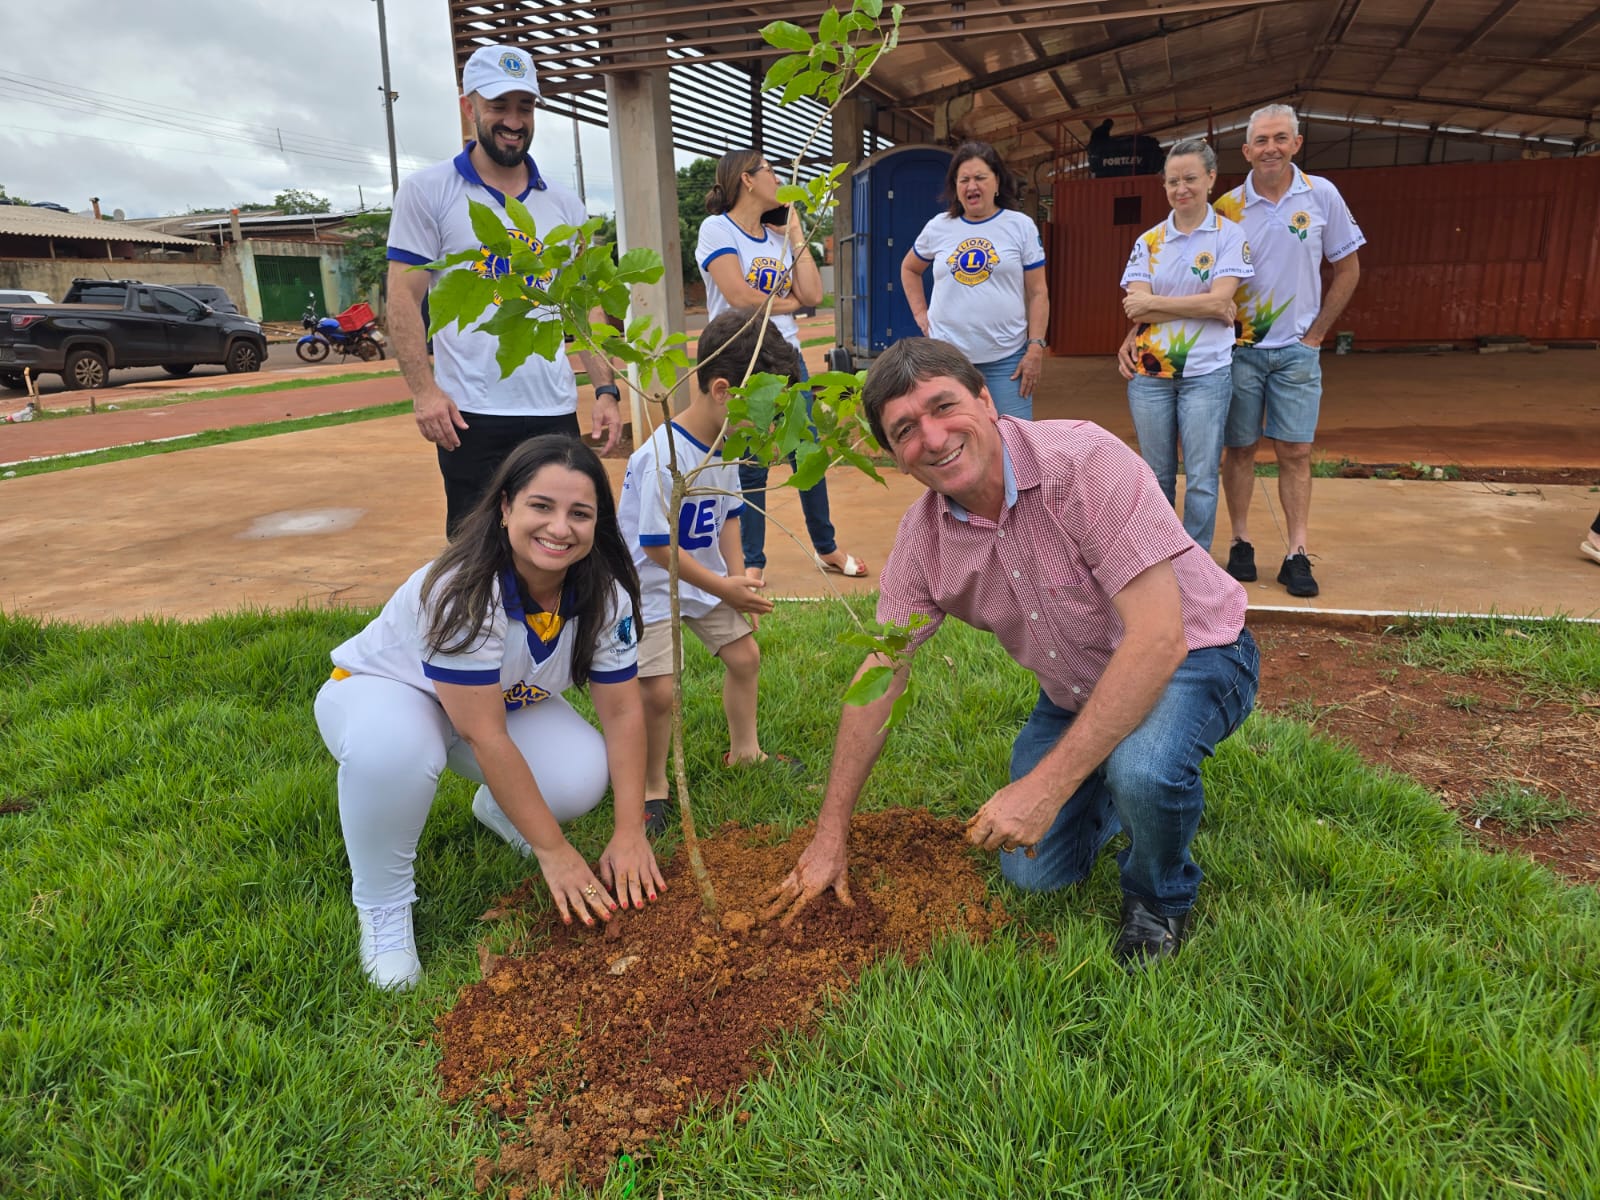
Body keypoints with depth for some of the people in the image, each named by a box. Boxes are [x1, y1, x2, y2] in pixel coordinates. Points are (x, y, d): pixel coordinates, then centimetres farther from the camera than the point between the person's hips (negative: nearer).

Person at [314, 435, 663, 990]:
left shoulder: (605, 594, -19)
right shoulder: (464, 590, -36)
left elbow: (623, 711, -14)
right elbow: (484, 737, -35)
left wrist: (630, 834, -19)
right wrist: (554, 851, -30)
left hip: (505, 698, 5)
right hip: (379, 690, -4)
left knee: (580, 778, -23)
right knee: (392, 745, -40)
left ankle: (497, 810, 14)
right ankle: (383, 905, -12)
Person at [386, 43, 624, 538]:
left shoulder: (564, 205, 12)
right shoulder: (426, 191, 2)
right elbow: (403, 298, -2)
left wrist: (605, 390, 2)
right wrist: (424, 390, -14)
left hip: (556, 411, 3)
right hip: (471, 416, -3)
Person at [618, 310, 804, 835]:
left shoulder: (724, 445, -3)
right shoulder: (662, 458, -29)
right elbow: (656, 546, -25)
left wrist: (737, 579, 1)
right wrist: (724, 587, -18)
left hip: (706, 577, 8)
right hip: (652, 584, -8)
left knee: (745, 654, 12)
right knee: (658, 689, -13)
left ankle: (744, 750, 35)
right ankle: (653, 788, 10)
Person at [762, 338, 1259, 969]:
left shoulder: (1085, 461, -31)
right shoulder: (922, 537, -13)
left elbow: (1158, 637, -35)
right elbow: (879, 674, -4)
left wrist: (1048, 784, -37)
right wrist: (830, 836, -1)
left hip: (1191, 655, -5)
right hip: (1076, 689, 5)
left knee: (1141, 769, -36)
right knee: (1034, 871, -1)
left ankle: (1161, 898, -1)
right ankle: (1117, 784, 29)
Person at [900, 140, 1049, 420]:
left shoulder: (1021, 226, 2)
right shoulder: (938, 227, 7)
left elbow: (1038, 293, 0)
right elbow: (909, 270, 24)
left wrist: (1035, 348, -7)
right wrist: (920, 313, 10)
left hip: (1006, 358, -1)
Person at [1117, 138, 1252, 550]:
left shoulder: (1229, 235, 0)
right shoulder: (1149, 240, 7)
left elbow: (1218, 300, -13)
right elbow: (1136, 309, -6)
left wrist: (1153, 303, -11)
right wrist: (1204, 308, -11)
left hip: (1206, 373, -2)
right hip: (1149, 373, 3)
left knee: (1202, 480, -1)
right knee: (1157, 477, 10)